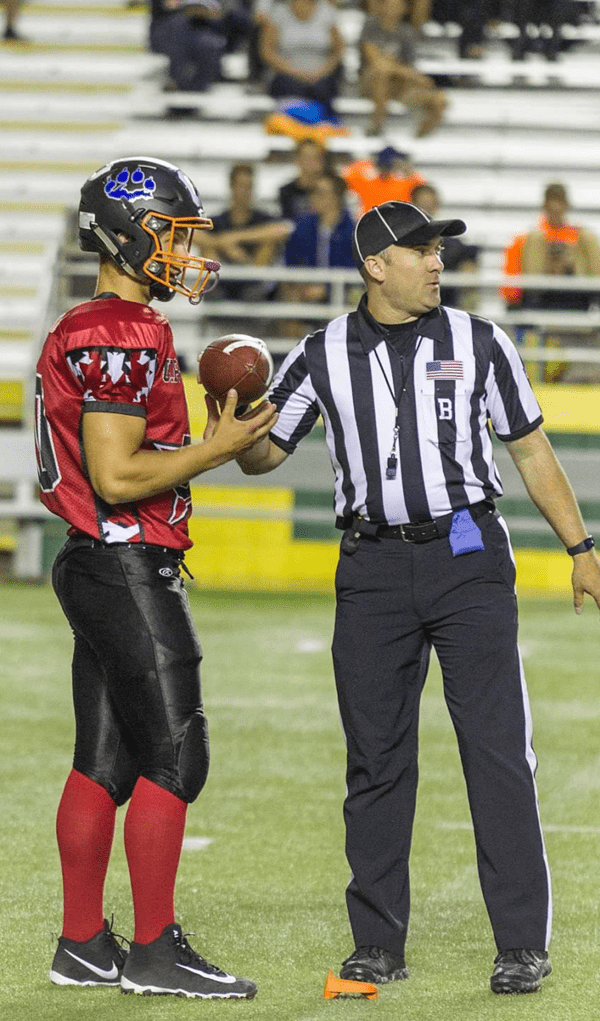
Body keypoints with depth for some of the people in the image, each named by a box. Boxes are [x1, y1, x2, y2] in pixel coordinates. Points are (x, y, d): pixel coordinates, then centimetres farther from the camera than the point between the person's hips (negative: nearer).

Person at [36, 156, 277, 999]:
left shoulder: (85, 330, 16)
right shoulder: (124, 337, -16)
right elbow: (115, 476, -21)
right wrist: (217, 448, -14)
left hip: (101, 566, 10)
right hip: (129, 571, -10)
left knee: (104, 761, 11)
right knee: (173, 758, -6)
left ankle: (83, 946, 15)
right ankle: (154, 952, -2)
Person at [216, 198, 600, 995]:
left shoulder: (479, 344, 5)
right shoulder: (323, 356, 6)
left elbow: (531, 451, 10)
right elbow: (262, 455, 9)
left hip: (468, 557, -1)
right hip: (374, 566, 1)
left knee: (497, 747, -6)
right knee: (375, 757, 4)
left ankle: (523, 942, -3)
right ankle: (379, 944, 13)